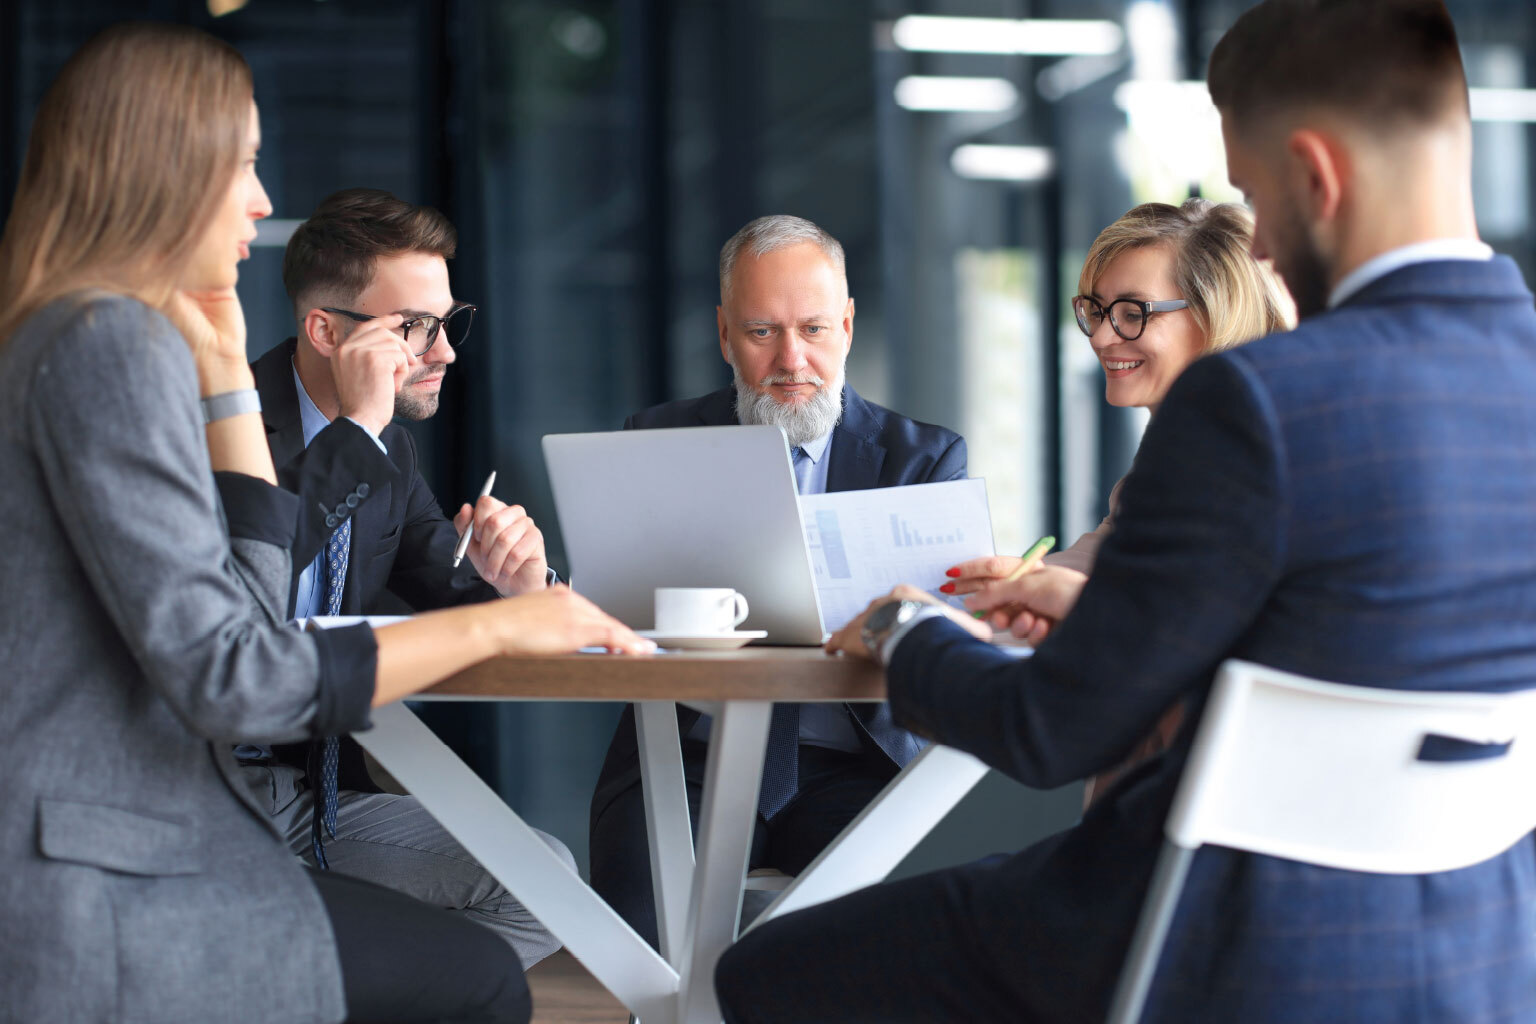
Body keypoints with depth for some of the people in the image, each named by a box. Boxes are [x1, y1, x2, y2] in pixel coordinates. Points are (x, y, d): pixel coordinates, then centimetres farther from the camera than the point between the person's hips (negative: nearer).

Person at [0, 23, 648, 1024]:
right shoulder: (110, 342, -16)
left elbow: (254, 592, 19)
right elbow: (224, 673, -21)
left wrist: (226, 374, 12)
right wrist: (495, 624, -14)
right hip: (83, 898, -10)